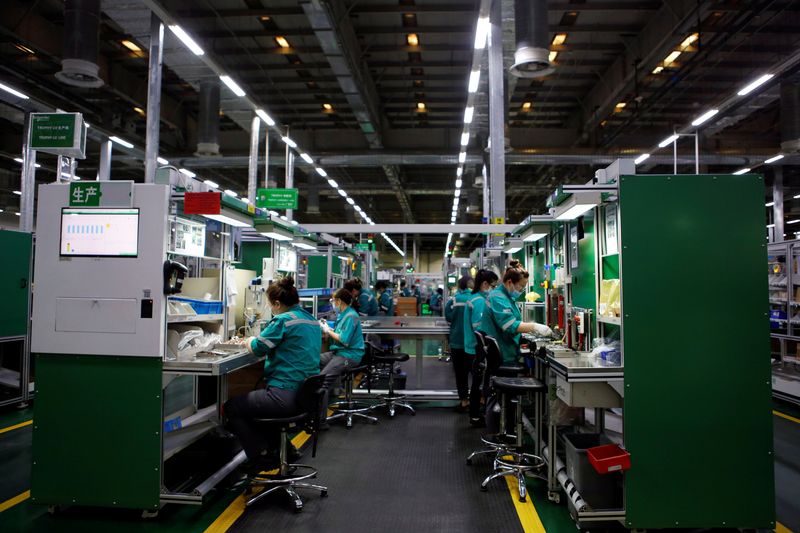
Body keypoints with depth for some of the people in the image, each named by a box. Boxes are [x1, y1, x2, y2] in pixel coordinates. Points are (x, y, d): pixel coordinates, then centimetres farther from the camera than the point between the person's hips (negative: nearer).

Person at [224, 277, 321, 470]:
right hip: (307, 394, 10)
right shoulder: (311, 320, 11)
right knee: (252, 398, 33)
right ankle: (281, 447, 30)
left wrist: (249, 341, 14)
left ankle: (262, 457, 11)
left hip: (286, 395, -10)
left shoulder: (283, 320, -16)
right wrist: (256, 340, 19)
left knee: (230, 407, 8)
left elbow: (258, 348, -9)